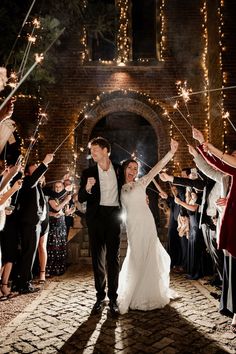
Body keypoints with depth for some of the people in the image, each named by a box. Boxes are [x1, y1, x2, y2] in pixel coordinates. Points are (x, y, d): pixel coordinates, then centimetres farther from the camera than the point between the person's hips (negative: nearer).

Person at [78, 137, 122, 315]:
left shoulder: (118, 169, 4)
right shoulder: (88, 173, 2)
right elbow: (81, 198, -3)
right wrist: (87, 188, -21)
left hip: (114, 216, 0)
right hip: (96, 218, 1)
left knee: (113, 258, 3)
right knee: (98, 258, 7)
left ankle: (113, 298, 11)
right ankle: (100, 297, 18)